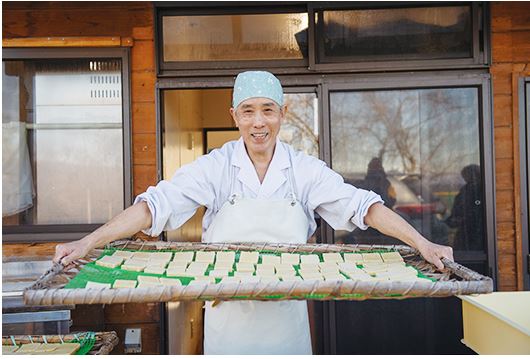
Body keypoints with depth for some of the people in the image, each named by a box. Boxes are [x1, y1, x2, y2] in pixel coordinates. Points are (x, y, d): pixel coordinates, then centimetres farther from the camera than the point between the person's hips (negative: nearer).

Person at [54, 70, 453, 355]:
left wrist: (422, 244, -17)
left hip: (286, 314, 1)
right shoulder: (215, 166, -8)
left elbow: (362, 205, -8)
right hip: (229, 313, -1)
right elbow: (157, 205, -15)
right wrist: (88, 243, -24)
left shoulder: (305, 169, -4)